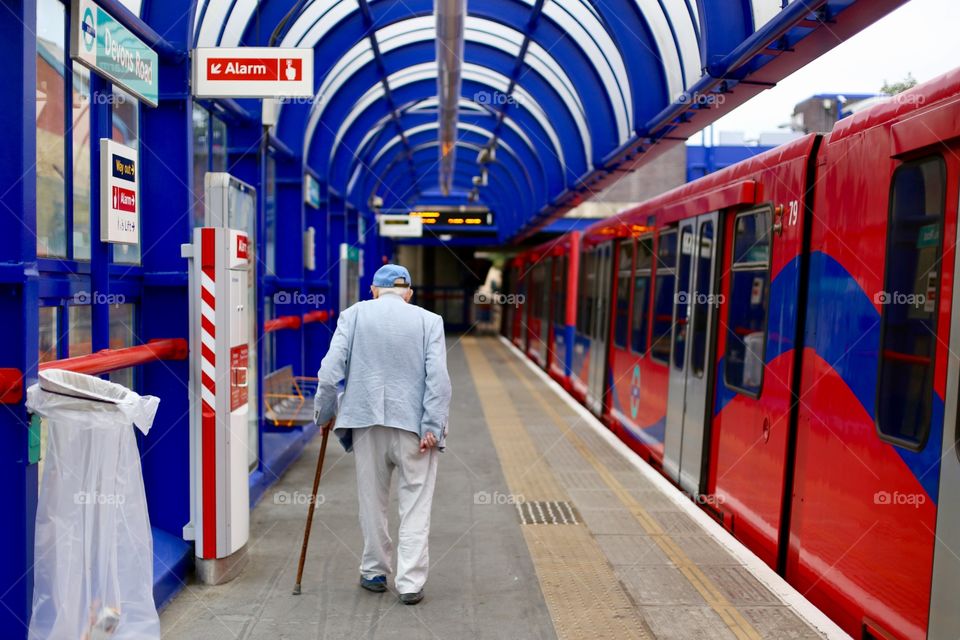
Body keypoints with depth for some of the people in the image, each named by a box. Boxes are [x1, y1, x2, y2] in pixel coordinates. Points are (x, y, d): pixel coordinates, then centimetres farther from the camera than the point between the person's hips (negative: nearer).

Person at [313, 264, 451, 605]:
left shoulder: (354, 314, 3)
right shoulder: (429, 320, 0)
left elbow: (330, 368, -3)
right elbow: (438, 378, -9)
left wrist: (324, 412, 8)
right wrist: (432, 427, -8)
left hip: (367, 422, 2)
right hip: (413, 423, -1)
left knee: (373, 501, 16)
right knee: (415, 506, 7)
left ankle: (374, 573, 28)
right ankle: (411, 582, 8)